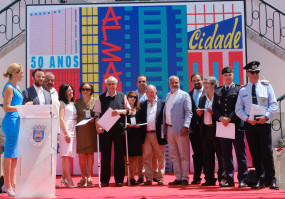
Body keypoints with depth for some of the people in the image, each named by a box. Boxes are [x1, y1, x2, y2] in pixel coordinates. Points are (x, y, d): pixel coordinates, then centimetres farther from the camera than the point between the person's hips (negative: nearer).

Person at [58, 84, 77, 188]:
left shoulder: (73, 103, 21)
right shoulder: (62, 103, 0)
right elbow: (61, 119, -8)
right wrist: (66, 133, -14)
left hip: (73, 130, 7)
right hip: (65, 130, -7)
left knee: (69, 155, 4)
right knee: (66, 155, -10)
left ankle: (64, 177, 10)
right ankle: (69, 179, -12)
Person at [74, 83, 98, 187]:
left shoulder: (95, 101, 6)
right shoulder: (77, 102, 10)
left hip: (91, 130, -1)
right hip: (80, 130, 1)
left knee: (90, 153, 1)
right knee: (81, 154, 0)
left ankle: (89, 177, 6)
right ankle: (83, 177, 9)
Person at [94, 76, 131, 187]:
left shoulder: (122, 96, 9)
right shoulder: (101, 98, 6)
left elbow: (129, 110, 11)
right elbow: (97, 114, 4)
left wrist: (119, 111, -9)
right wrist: (97, 126, -10)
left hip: (119, 128, 1)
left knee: (119, 154, 4)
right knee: (105, 154, 2)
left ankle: (119, 180, 12)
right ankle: (104, 180, 10)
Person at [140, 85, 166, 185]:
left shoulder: (162, 103, 6)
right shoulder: (143, 105, 15)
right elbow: (141, 119, 11)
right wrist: (141, 134, -2)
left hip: (158, 134, -2)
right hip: (146, 134, 3)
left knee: (160, 157, 2)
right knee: (147, 157, 3)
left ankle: (160, 178, 8)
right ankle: (149, 179, 8)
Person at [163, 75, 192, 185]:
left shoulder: (184, 95, -1)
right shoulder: (168, 96, 17)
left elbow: (188, 112, -7)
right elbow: (165, 112, 17)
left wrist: (185, 126, -17)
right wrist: (165, 129, 11)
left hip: (180, 129, -6)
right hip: (169, 128, 6)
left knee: (184, 155, -2)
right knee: (174, 155, 8)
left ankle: (185, 178, 3)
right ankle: (178, 178, 14)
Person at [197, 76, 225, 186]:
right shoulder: (202, 98, 17)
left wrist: (214, 113, -20)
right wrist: (199, 113, 0)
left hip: (216, 129, -6)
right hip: (205, 130, 6)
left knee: (220, 155, -2)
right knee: (207, 156, 8)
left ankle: (222, 177, 5)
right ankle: (209, 179, 14)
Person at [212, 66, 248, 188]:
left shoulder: (239, 89, 3)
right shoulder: (218, 91, 16)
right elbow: (215, 107, 9)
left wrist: (229, 118, -15)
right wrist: (221, 118, -9)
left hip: (236, 125, -4)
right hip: (222, 126, 4)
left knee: (240, 153, -2)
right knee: (226, 155, 7)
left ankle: (242, 180, 3)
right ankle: (229, 180, 13)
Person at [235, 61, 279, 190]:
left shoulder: (266, 87, 7)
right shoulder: (242, 90, 10)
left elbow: (273, 105, 2)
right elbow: (238, 109, 8)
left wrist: (266, 116, -14)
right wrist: (247, 119, -9)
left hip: (264, 122, -2)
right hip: (249, 124, 2)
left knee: (267, 151, -6)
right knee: (255, 153, 4)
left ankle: (271, 180, 0)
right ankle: (259, 180, 11)